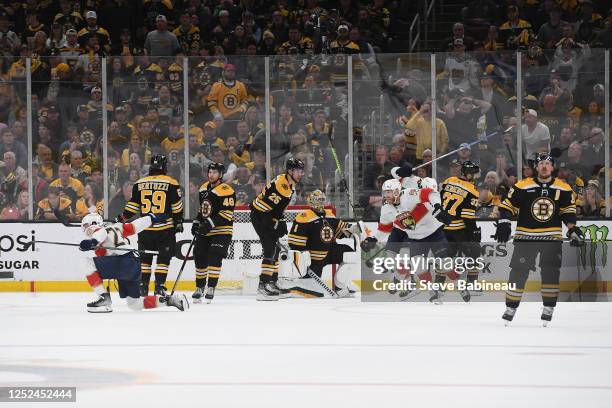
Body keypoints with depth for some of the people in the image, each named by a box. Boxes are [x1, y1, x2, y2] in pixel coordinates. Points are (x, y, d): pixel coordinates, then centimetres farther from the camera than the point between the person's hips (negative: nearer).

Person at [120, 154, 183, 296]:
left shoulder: (139, 184, 4)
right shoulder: (171, 184, -4)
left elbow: (132, 206, 6)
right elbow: (177, 207, -1)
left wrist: (122, 218, 16)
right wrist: (178, 222, 10)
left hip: (145, 228, 3)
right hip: (165, 228, -3)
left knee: (145, 257, 12)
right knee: (163, 258, 3)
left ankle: (143, 286, 11)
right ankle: (159, 286, -2)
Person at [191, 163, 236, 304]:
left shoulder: (226, 190, -15)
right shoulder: (204, 188, 12)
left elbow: (227, 213, -21)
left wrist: (210, 223, -25)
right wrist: (197, 222, 13)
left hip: (221, 231, -8)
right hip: (204, 231, 8)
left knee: (214, 258, -16)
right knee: (200, 259, 8)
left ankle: (210, 288, -12)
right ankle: (199, 288, 20)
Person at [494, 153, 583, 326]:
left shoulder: (563, 188, 2)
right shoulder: (522, 187, -4)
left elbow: (568, 210, 11)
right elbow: (507, 206, 0)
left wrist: (572, 229, -1)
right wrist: (503, 224, -11)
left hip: (552, 236, 1)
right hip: (525, 236, -1)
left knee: (551, 271, -5)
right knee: (519, 271, -2)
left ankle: (548, 308, 5)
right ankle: (511, 306, 9)